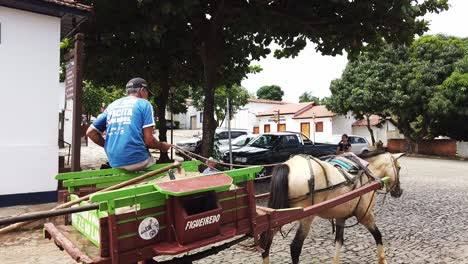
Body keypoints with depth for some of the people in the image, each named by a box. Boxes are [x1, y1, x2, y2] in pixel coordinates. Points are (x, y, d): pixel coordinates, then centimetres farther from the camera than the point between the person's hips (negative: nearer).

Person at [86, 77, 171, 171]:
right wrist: (162, 146, 11)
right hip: (137, 161, -5)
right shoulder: (144, 104, 1)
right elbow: (148, 140, -8)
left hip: (114, 163, 6)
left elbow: (90, 132, 12)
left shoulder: (112, 105, 16)